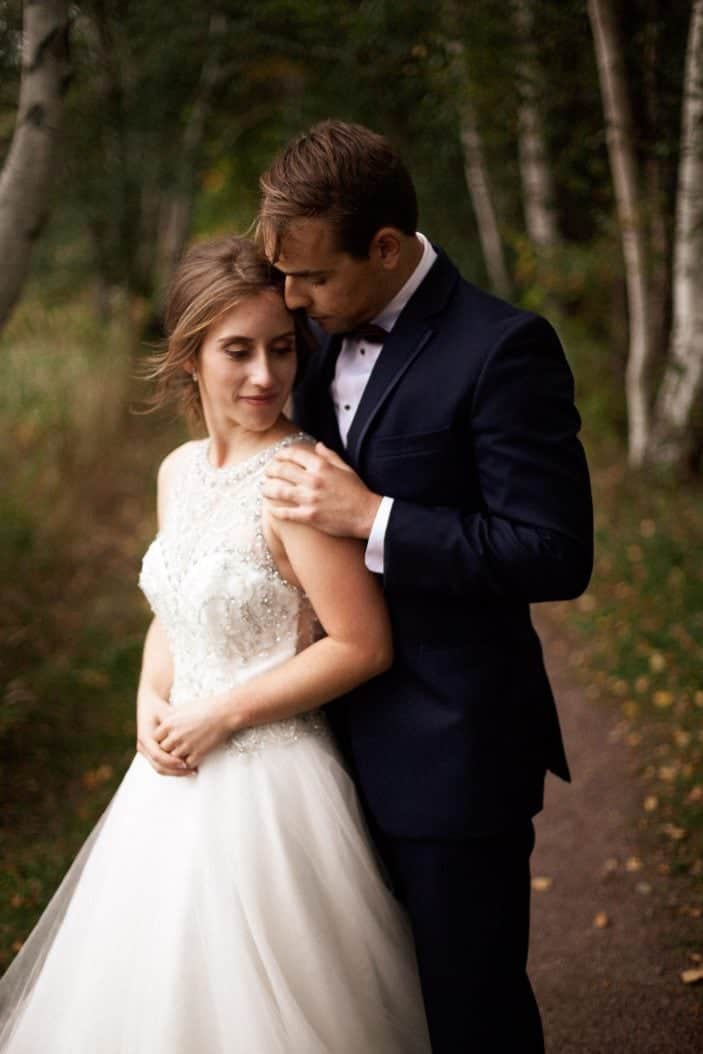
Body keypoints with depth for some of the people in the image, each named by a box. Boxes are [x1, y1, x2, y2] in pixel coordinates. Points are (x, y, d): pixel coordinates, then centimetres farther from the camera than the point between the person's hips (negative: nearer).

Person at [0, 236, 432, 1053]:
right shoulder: (180, 471, 6)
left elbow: (362, 645, -18)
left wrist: (220, 716, -15)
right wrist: (151, 702, -2)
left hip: (266, 784, -7)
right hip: (178, 778, 8)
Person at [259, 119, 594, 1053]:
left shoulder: (502, 348, -18)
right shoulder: (329, 341, 7)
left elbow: (557, 555, -21)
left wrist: (372, 517, -23)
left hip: (452, 755, -8)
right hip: (353, 741, 8)